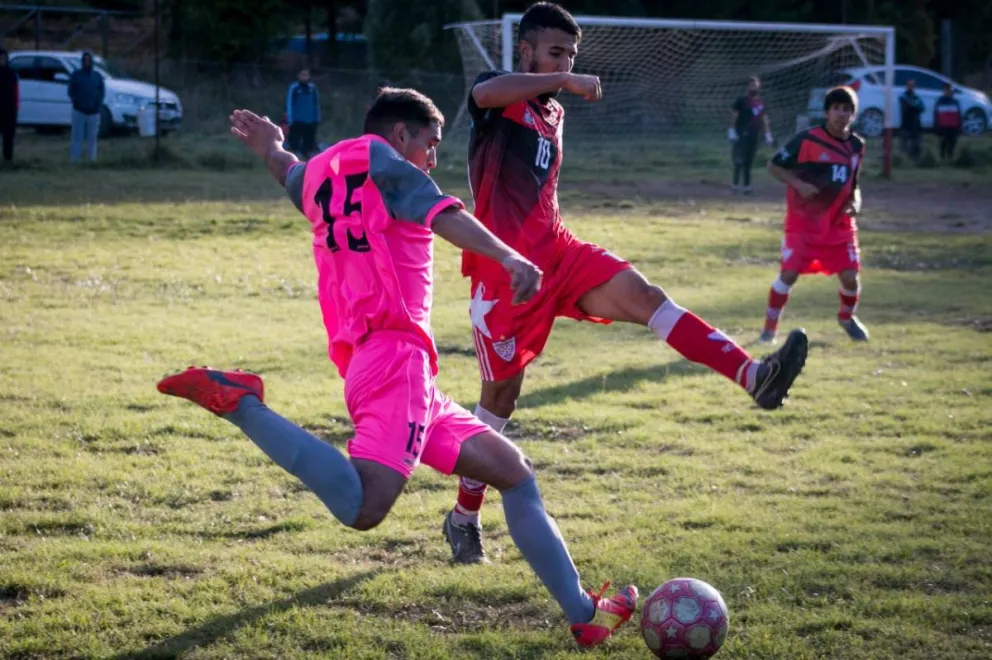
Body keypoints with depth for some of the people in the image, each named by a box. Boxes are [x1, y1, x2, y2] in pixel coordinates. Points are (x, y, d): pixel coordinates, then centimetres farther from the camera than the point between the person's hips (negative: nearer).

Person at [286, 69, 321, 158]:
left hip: (311, 121, 4)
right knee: (295, 143, -3)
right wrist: (290, 120, -8)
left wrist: (317, 118, 11)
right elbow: (289, 104, -5)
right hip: (297, 121, -4)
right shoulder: (294, 88, -7)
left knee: (309, 142, 11)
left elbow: (317, 104, 12)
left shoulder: (313, 88, 5)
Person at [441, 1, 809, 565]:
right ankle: (464, 518, 19)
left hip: (556, 251, 6)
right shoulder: (501, 98, -4)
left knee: (642, 294, -19)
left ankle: (753, 376, -38)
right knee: (502, 392, 2)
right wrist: (566, 82, -31)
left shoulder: (554, 114, 19)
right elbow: (483, 93, -32)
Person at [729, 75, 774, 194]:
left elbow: (764, 119, 16)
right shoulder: (742, 100, -4)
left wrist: (768, 135, 11)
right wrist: (732, 131, -14)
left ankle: (746, 186, 11)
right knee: (739, 160, -13)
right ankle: (736, 184, -14)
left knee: (749, 162, 8)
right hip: (741, 134, -5)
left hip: (754, 135, 5)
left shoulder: (761, 102, 11)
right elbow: (733, 116, -6)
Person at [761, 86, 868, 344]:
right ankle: (770, 326, 4)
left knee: (850, 276, -1)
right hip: (803, 220, -4)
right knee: (789, 273, -15)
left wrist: (855, 200, -4)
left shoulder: (857, 145, 3)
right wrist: (799, 185, -23)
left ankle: (847, 317, 31)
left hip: (840, 223, 4)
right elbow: (774, 166, -9)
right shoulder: (808, 139, -15)